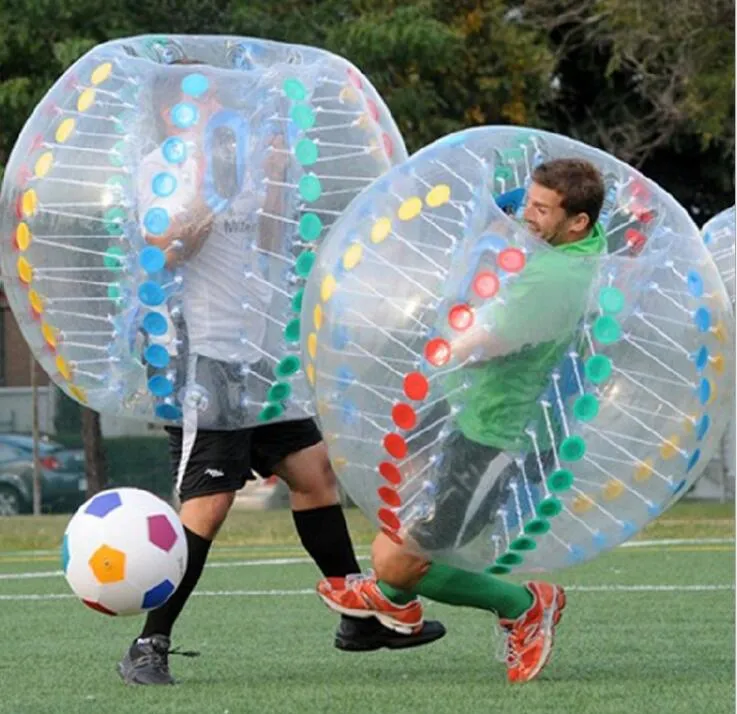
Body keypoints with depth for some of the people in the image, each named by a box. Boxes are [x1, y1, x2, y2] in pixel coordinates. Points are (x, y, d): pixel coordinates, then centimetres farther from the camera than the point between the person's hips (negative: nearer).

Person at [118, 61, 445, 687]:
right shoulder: (158, 168, -9)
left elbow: (266, 243, 22)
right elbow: (172, 246, -24)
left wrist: (275, 176, 10)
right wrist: (206, 173, -23)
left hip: (258, 353, 9)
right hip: (206, 358, -9)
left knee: (314, 472, 12)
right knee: (207, 506, -13)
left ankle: (361, 618, 23)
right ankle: (149, 649, -9)